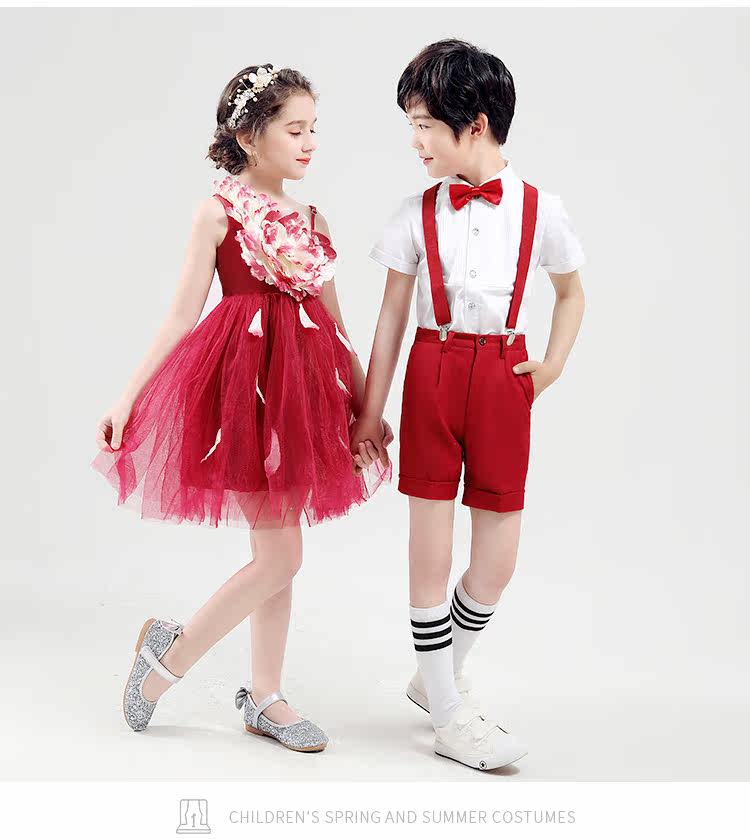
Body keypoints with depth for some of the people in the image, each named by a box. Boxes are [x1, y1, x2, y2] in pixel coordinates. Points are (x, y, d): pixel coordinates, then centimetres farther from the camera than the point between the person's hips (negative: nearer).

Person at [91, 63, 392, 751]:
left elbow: (335, 326, 14)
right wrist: (127, 398, -10)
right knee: (280, 557, -7)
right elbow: (183, 316, -5)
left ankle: (265, 698, 22)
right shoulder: (219, 212, -4)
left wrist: (367, 406, 13)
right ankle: (170, 654, 13)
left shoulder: (311, 220, 12)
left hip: (302, 384, 6)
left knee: (275, 553, 11)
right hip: (244, 379, -6)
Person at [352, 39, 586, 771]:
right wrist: (370, 408, 3)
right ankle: (448, 716, 16)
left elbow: (571, 293, 16)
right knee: (431, 546, 2)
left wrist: (553, 364, 3)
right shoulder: (418, 213, 2)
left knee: (496, 561, 5)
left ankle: (438, 678, 30)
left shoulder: (539, 209, 1)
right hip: (433, 372, 0)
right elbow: (392, 315, 4)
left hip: (502, 377, 1)